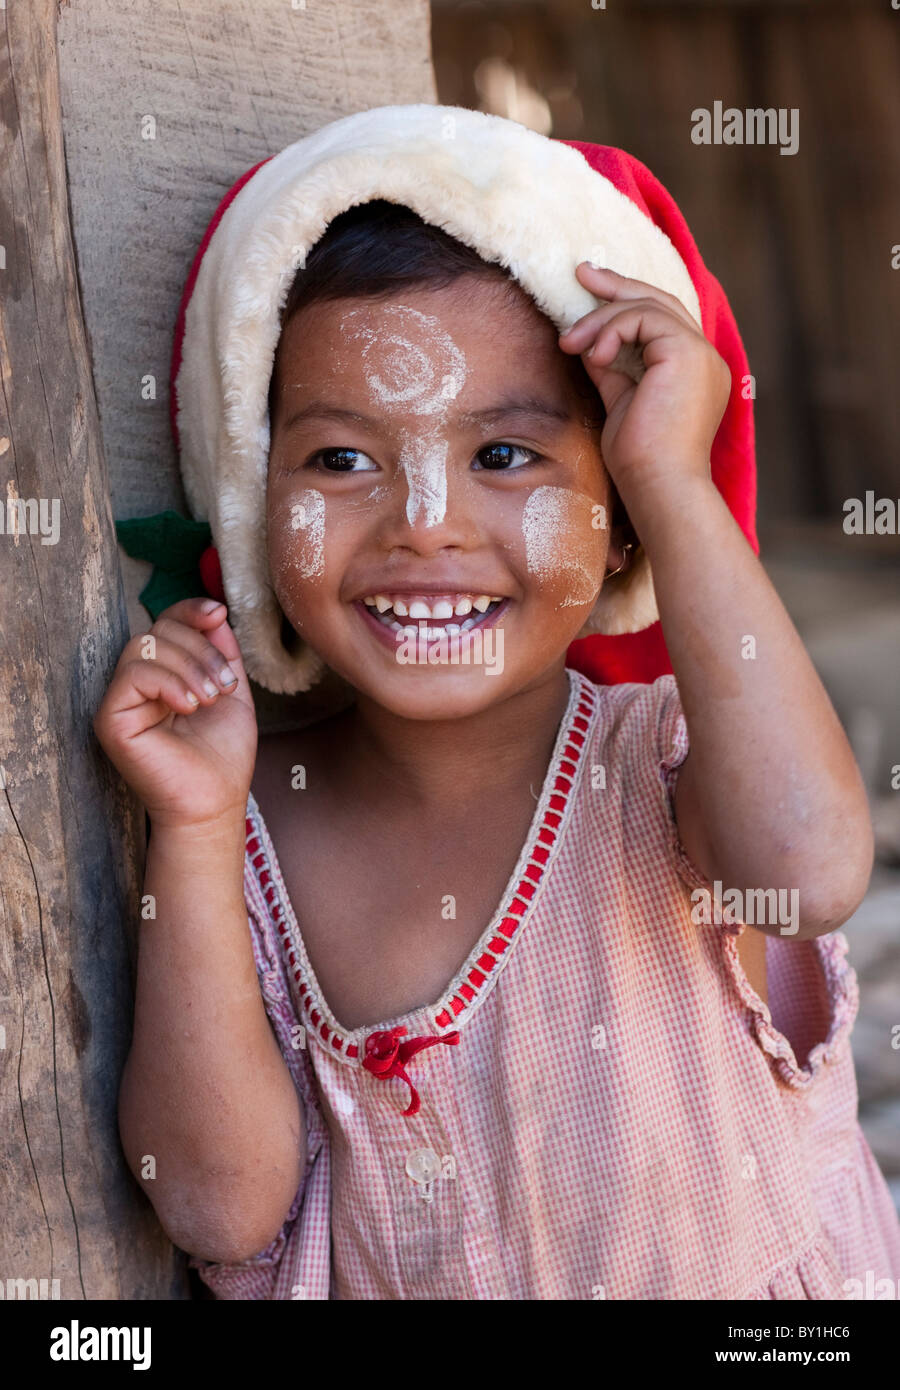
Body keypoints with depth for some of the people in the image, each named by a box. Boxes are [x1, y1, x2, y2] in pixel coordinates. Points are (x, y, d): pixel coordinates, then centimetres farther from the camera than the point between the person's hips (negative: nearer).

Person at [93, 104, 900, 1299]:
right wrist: (194, 834, -17)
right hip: (398, 1290, 2)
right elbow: (224, 1206, -11)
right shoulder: (254, 827, -4)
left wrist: (675, 482, -28)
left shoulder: (664, 754, -10)